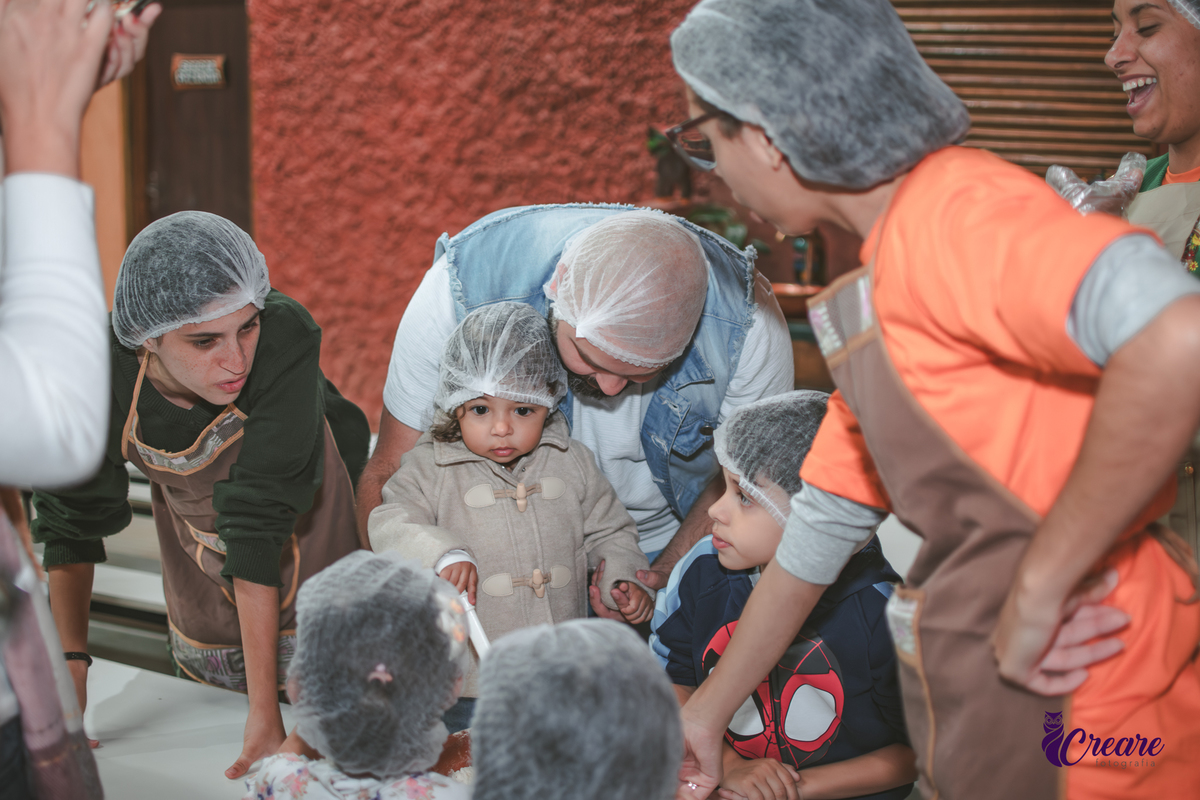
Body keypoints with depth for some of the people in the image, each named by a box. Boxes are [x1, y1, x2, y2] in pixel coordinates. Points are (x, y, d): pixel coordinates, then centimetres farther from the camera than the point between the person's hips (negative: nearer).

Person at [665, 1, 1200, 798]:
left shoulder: (959, 209, -17)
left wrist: (1040, 588, -25)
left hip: (1085, 726, -9)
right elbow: (822, 524, 23)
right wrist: (708, 710, 27)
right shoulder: (876, 290, 15)